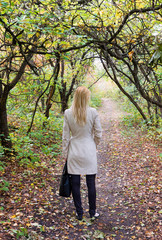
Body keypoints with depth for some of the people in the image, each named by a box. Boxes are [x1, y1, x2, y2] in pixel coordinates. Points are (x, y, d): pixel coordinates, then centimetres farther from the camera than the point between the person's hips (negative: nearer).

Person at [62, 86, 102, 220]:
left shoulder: (68, 113, -7)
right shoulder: (93, 112, -11)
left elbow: (65, 136, -2)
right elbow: (98, 134, -3)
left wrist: (65, 154, 8)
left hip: (74, 152, 1)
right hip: (89, 151, -1)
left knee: (75, 183, 10)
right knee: (91, 183, 10)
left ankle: (79, 213, 20)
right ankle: (92, 212, 22)